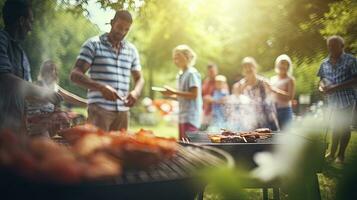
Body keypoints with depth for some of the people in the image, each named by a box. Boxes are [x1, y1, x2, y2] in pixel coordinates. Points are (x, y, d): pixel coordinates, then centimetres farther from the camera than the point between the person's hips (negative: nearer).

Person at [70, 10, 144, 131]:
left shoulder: (132, 50, 14)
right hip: (99, 109, -4)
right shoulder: (93, 44, 1)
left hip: (123, 111, 4)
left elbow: (139, 78, 18)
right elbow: (75, 74, -7)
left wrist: (135, 92, -7)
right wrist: (101, 87, -24)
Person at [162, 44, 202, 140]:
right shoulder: (181, 74, 14)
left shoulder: (192, 73, -11)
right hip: (183, 116, 9)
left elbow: (194, 95, -18)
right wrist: (170, 95, 3)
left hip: (190, 117, -9)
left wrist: (174, 92, -17)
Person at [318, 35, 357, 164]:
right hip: (333, 101, 4)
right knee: (335, 127, 16)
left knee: (344, 127, 5)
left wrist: (336, 87, -23)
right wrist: (322, 86, -11)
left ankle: (341, 154, 18)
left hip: (347, 99, -4)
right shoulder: (325, 63, 6)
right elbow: (322, 78, 13)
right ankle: (332, 152, 27)